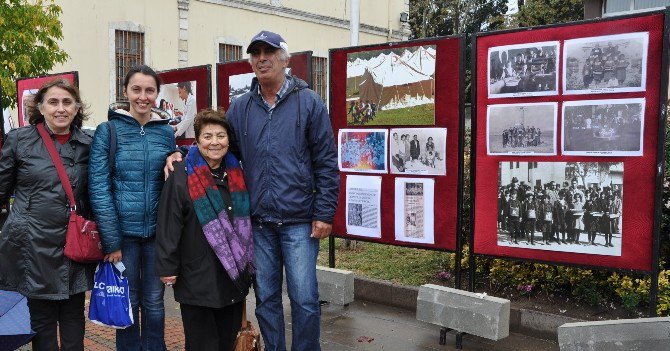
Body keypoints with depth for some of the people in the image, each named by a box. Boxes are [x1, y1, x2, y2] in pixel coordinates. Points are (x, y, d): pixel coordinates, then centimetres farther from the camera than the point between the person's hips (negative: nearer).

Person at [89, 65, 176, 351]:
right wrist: (111, 242, -12)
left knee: (154, 302, 12)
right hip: (123, 232, -2)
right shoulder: (108, 131, -5)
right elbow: (98, 188, -9)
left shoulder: (166, 133, 5)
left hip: (157, 231, 2)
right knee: (127, 302, 11)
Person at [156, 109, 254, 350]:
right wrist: (167, 268, -13)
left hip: (234, 276, 6)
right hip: (198, 279, -5)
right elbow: (168, 226, -11)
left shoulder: (236, 174, 9)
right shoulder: (181, 176, -9)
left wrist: (247, 263, 19)